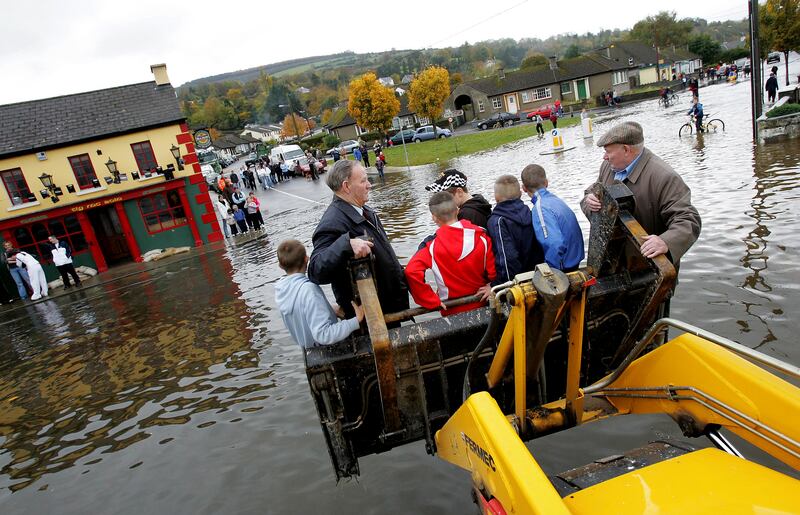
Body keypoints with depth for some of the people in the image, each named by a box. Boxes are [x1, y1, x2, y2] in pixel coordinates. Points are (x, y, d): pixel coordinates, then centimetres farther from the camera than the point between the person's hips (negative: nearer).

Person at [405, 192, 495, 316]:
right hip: (482, 305, 2)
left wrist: (433, 301, -21)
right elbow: (494, 268, -13)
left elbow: (412, 271, -30)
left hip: (453, 311, -2)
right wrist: (492, 287, 5)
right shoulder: (481, 237, -12)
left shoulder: (432, 246, -20)